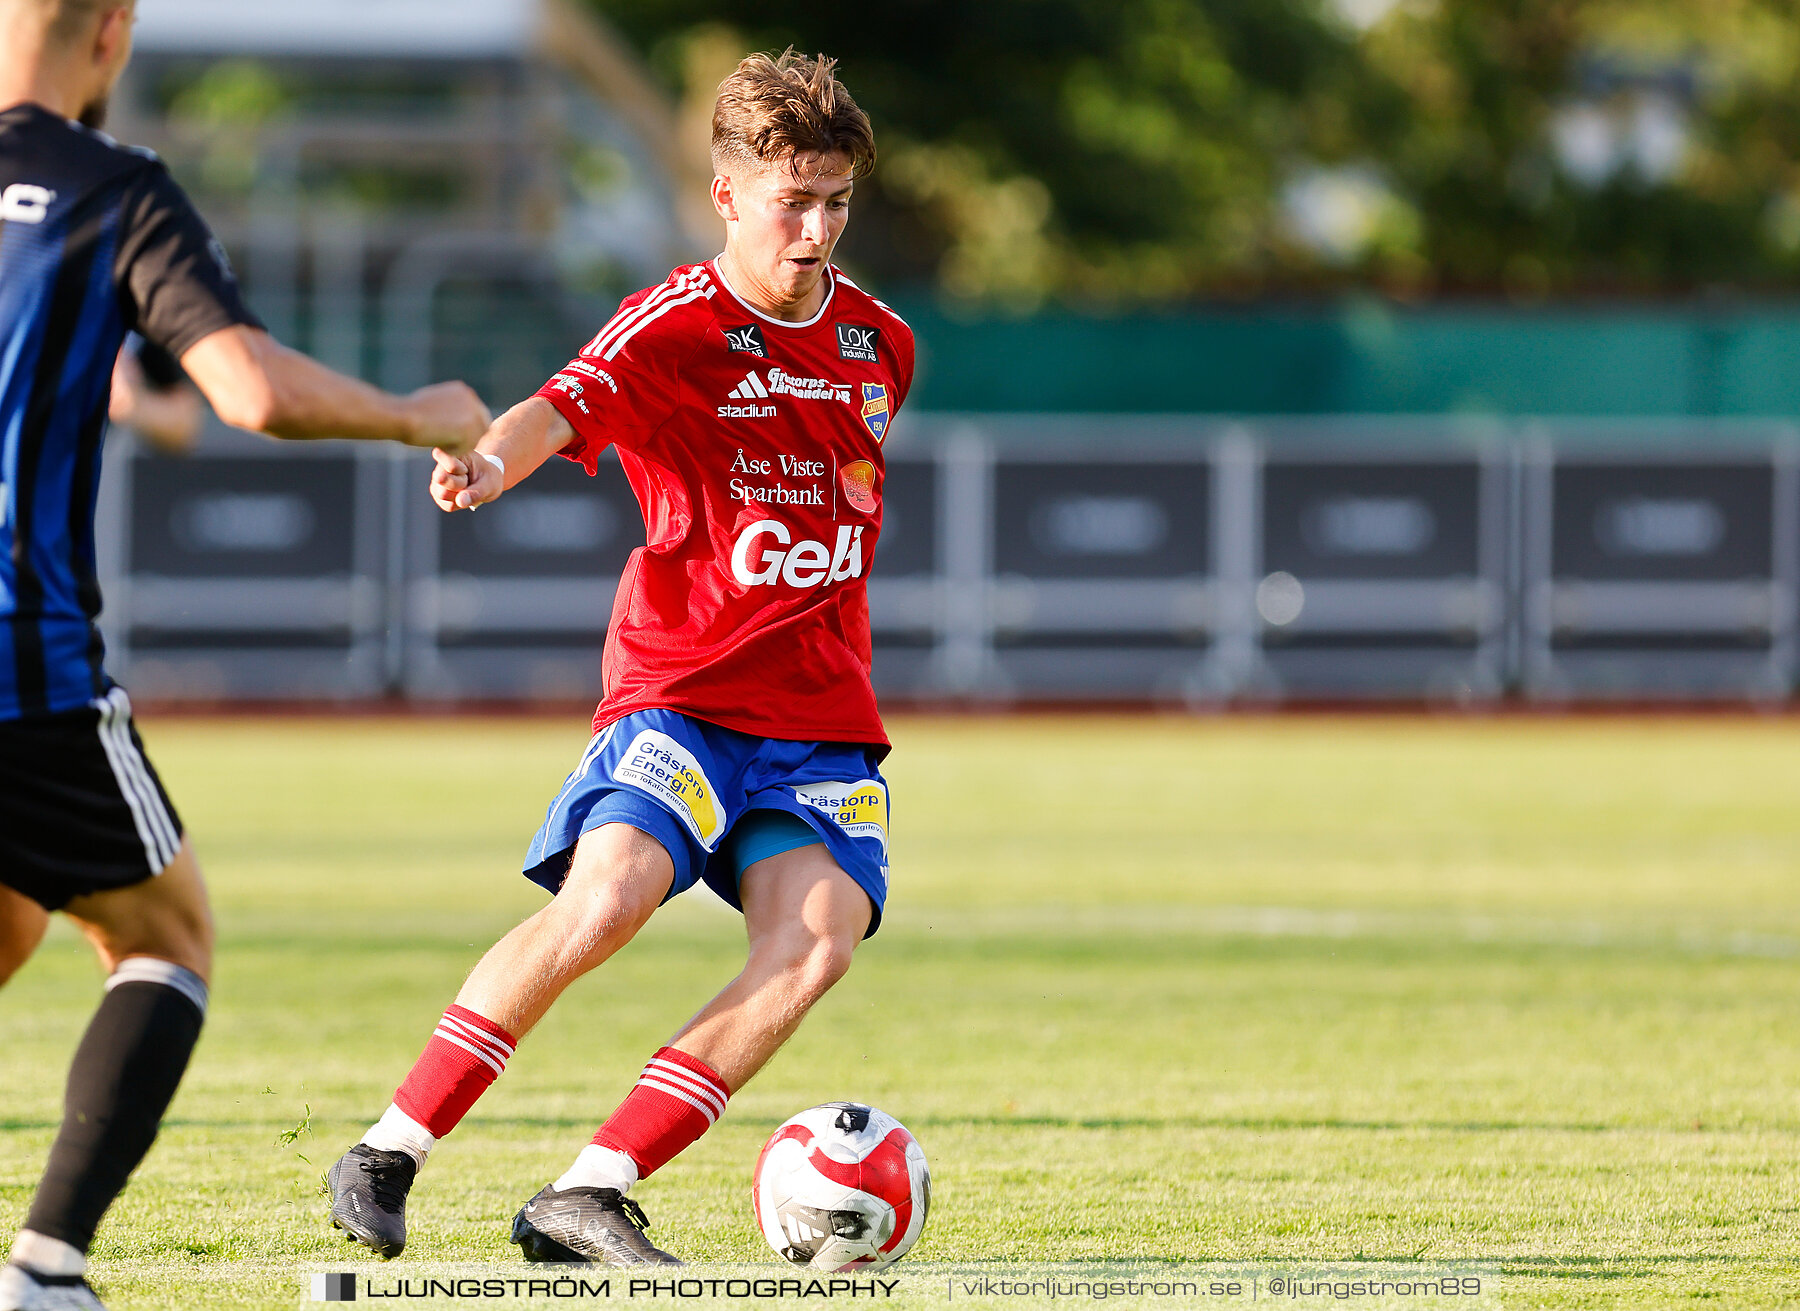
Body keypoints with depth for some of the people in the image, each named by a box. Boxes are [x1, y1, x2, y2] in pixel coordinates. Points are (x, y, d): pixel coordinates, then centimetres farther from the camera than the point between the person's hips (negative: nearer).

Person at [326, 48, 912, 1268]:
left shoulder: (878, 343, 10)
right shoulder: (673, 329, -8)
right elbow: (565, 408, -28)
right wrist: (494, 459, -50)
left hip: (824, 719, 5)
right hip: (680, 693, -5)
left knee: (818, 940, -21)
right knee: (610, 892, -28)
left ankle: (591, 1194, -18)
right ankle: (391, 1153, -14)